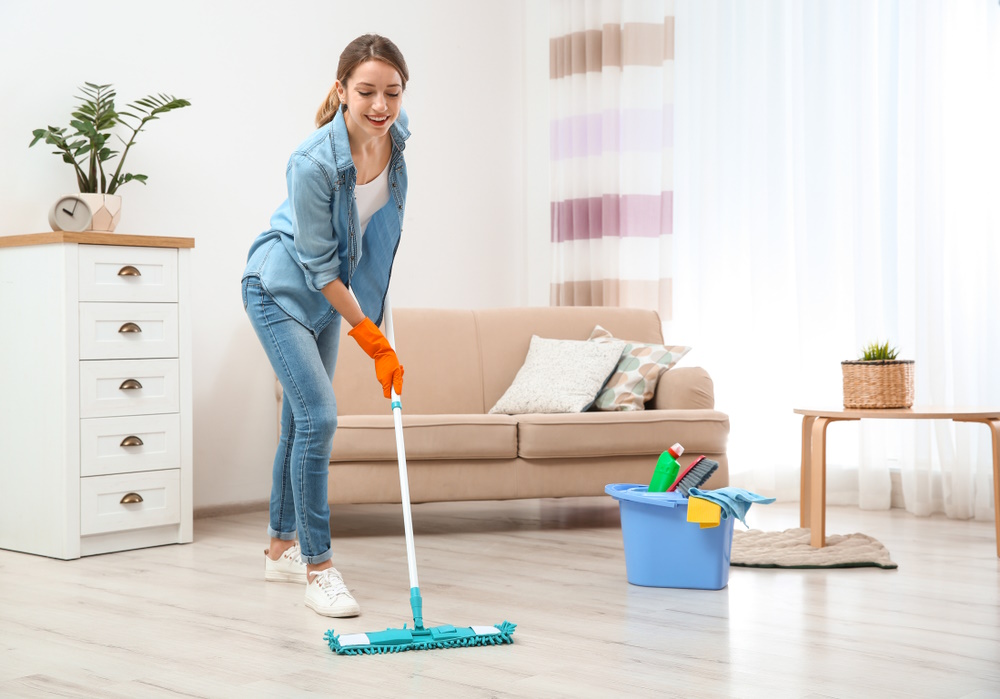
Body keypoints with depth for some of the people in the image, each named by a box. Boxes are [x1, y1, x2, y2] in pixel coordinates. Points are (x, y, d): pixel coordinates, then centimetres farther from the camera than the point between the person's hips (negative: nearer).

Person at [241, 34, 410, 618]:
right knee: (318, 416, -16)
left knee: (302, 420, 14)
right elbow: (319, 265, -24)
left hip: (328, 294, 7)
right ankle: (317, 568, -7)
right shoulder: (314, 163, -32)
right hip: (281, 289, -7)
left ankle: (282, 546, 28)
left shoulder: (397, 133, -12)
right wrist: (373, 340, -22)